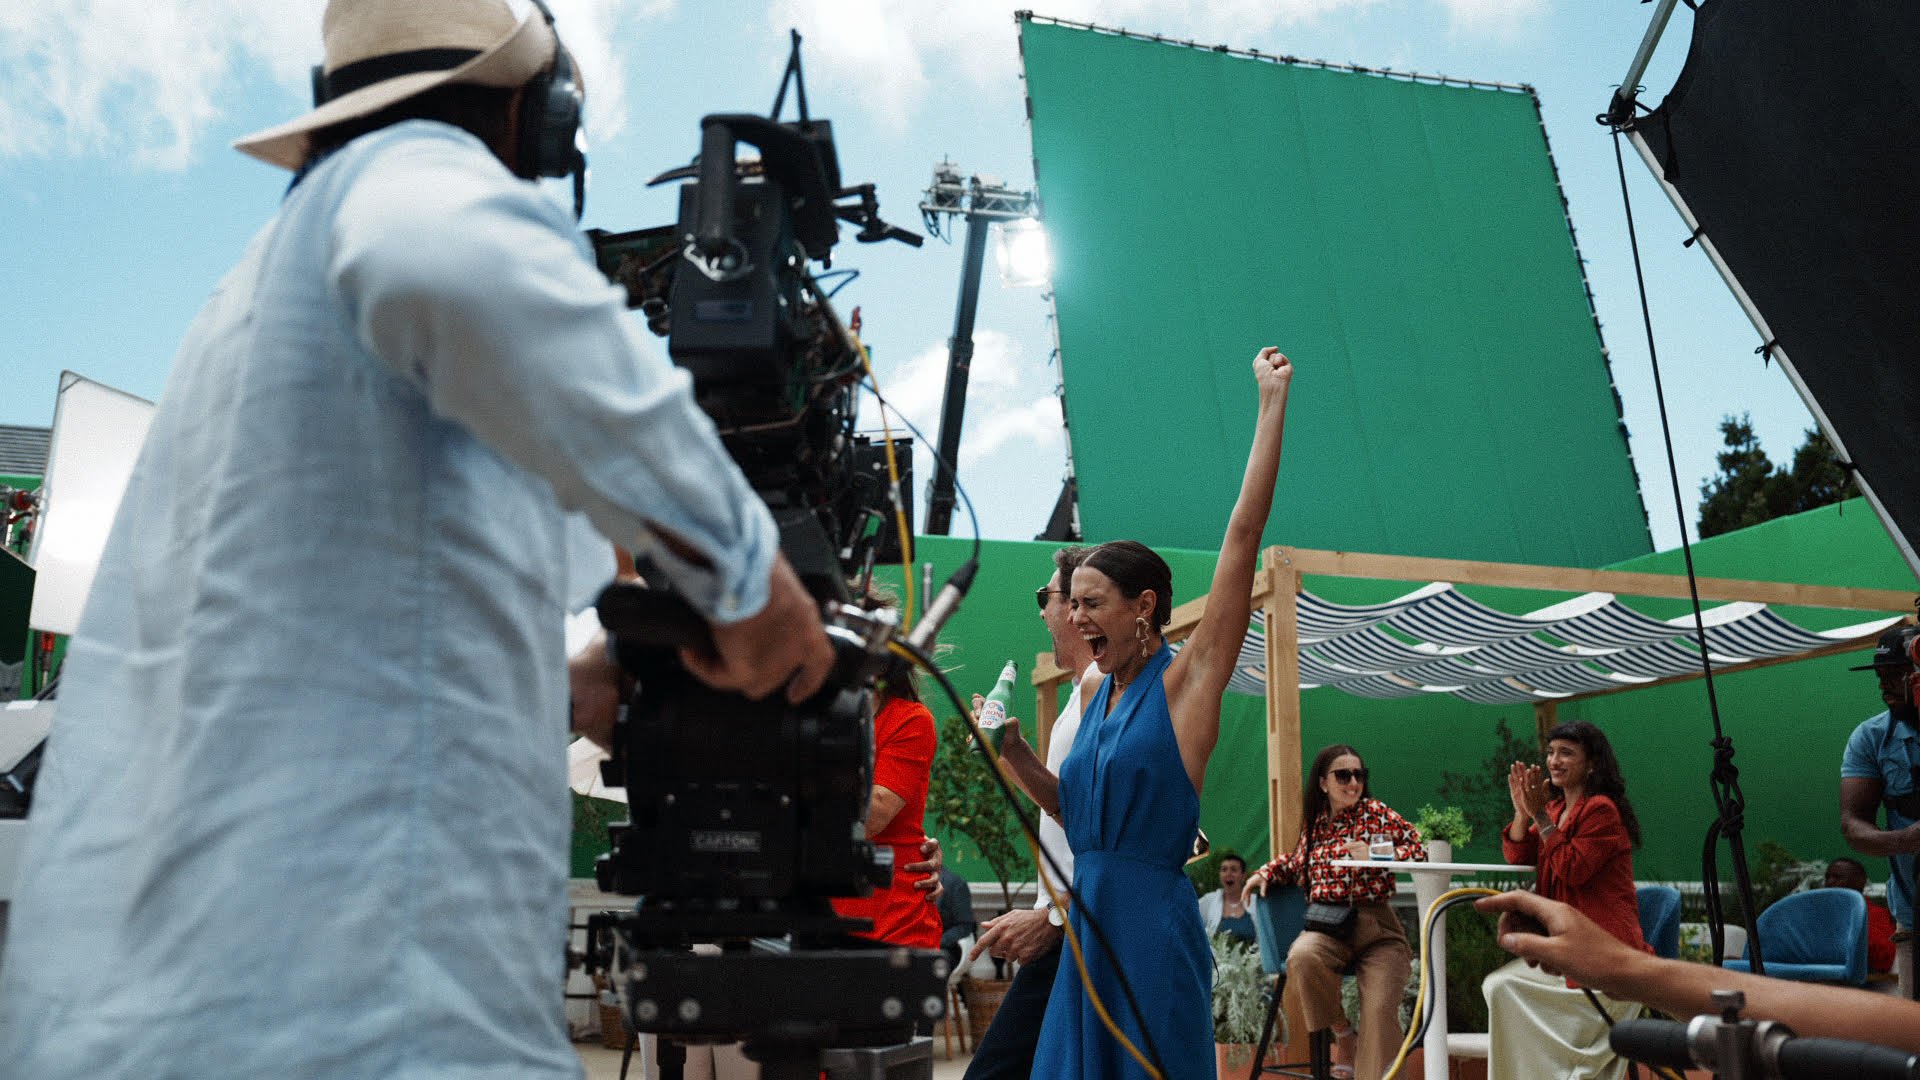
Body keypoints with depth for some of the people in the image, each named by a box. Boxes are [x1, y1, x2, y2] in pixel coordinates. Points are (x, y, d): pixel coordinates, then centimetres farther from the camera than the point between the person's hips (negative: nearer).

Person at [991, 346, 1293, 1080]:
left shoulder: (1185, 683, -7)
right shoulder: (1099, 698, 12)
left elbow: (1243, 534, -12)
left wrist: (1272, 401, -12)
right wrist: (1013, 753, 8)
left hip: (1152, 928, -7)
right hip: (1089, 922, 7)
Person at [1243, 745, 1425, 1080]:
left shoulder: (1375, 812, 5)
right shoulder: (1315, 824, 16)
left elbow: (1418, 848, -1)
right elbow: (1295, 862, 35)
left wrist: (1375, 855, -14)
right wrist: (1265, 873, 18)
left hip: (1376, 928, -2)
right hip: (1326, 926, 2)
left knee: (1380, 1011, -23)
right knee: (1302, 957, -32)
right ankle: (1343, 1033, -8)